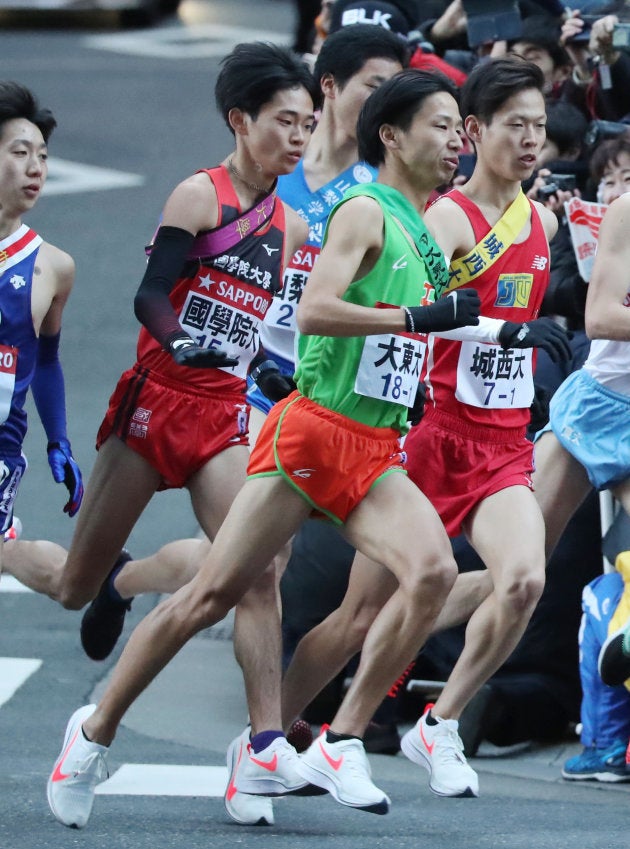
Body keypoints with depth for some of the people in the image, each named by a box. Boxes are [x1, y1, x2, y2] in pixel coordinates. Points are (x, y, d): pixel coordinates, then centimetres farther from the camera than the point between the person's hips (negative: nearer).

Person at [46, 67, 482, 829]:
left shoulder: (424, 234, 18)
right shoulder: (364, 213, -7)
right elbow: (312, 311, -22)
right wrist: (419, 318, -24)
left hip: (374, 453, 7)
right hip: (311, 434, -7)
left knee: (432, 571, -19)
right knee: (211, 595, -5)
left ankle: (340, 746, -15)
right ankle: (95, 732, 11)